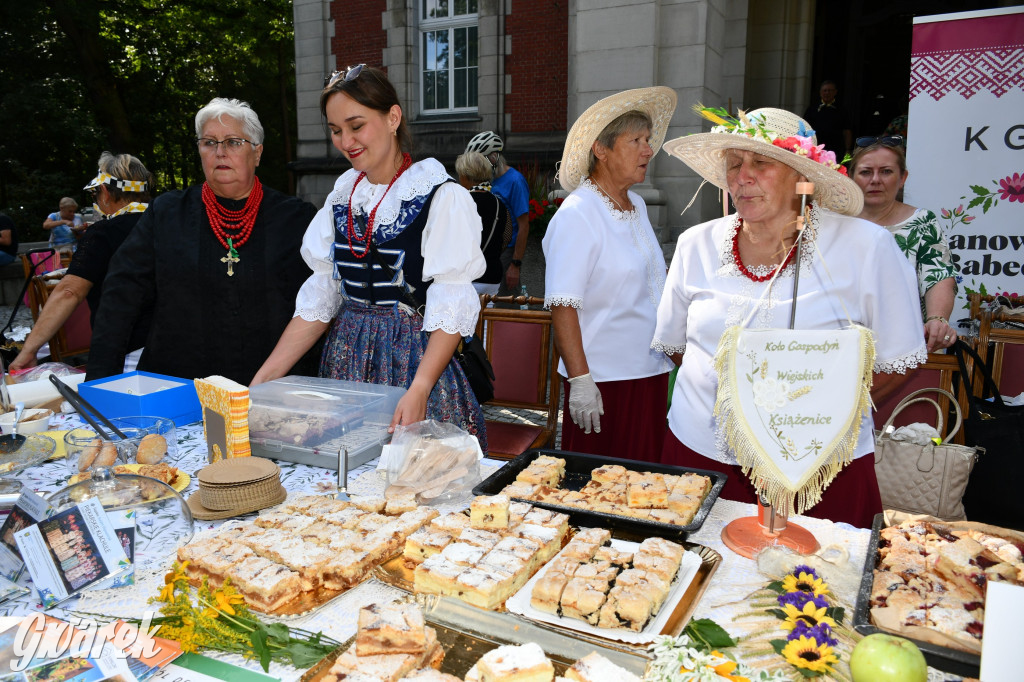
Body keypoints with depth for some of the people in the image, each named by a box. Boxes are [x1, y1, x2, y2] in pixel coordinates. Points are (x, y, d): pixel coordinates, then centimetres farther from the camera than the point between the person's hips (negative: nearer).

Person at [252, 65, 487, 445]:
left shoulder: (442, 198, -9)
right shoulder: (343, 195, 10)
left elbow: (451, 309, -15)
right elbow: (319, 296, 8)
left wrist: (420, 389, -28)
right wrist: (264, 378, 0)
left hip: (415, 361, -5)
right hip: (345, 360, 5)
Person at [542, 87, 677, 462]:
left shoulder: (637, 205, 12)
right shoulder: (576, 215, -14)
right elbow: (563, 306, -19)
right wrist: (580, 380, -24)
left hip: (651, 373, 8)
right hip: (603, 379, -8)